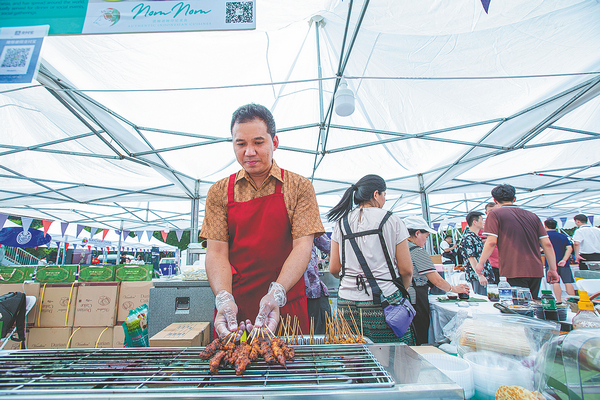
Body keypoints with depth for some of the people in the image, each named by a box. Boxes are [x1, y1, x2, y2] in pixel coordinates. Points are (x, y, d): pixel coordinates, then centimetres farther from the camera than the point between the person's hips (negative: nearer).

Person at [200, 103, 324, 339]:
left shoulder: (299, 187, -2)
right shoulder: (219, 192, 4)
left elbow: (303, 246, -10)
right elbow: (217, 252, -3)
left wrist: (276, 293, -24)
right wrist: (223, 298, -21)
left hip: (286, 304, -1)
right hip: (233, 308, 2)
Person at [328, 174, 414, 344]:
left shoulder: (341, 223, 5)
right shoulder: (392, 221, -3)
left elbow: (333, 269, 5)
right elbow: (406, 269, -3)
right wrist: (401, 291, 15)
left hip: (347, 304, 4)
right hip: (384, 304, -3)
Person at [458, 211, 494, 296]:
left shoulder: (476, 237, 17)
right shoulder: (468, 238, -14)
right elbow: (471, 258, -21)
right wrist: (480, 275, -26)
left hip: (483, 276, 10)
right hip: (476, 276, -10)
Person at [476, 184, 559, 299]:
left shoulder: (495, 214, -2)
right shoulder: (532, 215, 14)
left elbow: (491, 242, -11)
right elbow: (547, 244, 11)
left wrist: (481, 263, -2)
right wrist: (553, 269, 16)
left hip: (514, 271, -6)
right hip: (536, 270, 6)